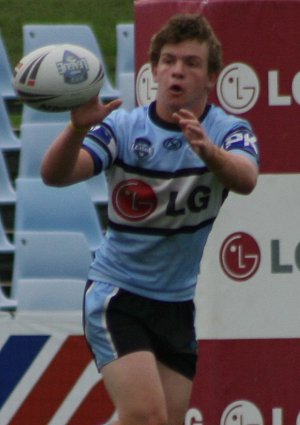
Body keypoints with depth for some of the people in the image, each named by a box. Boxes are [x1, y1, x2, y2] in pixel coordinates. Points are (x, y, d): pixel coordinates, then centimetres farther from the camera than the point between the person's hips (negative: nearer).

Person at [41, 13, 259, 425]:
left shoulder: (229, 131, -6)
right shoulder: (122, 127, -8)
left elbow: (245, 179, -29)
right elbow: (55, 174, -23)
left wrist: (208, 150, -52)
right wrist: (78, 128, -44)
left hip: (178, 304, 3)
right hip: (116, 294, -3)